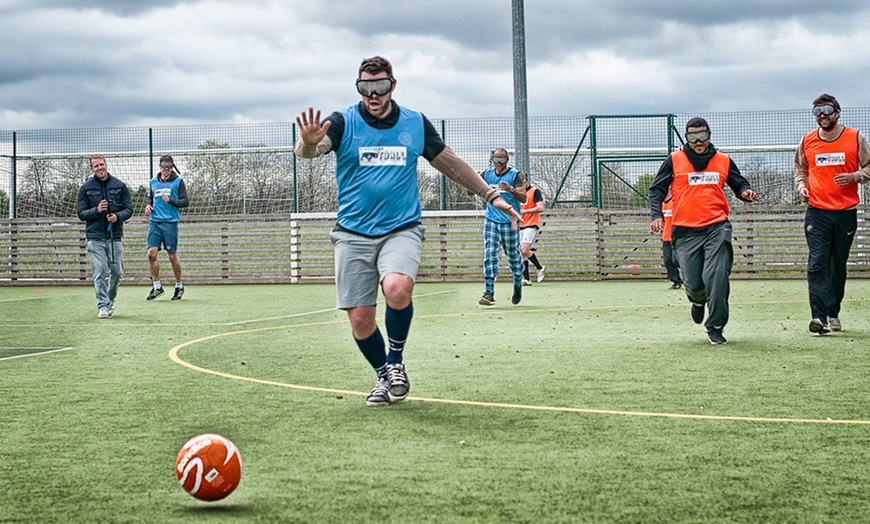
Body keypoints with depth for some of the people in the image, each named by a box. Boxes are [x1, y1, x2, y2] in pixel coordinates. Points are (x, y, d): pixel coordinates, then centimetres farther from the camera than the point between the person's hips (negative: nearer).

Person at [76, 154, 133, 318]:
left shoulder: (120, 186, 6)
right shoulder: (85, 188, 4)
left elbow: (129, 209, 6)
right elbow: (81, 214, 3)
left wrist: (117, 216, -14)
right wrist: (96, 210, -15)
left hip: (115, 236, 1)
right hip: (95, 237, -1)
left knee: (117, 272, 3)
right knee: (99, 273, -7)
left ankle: (110, 299, 27)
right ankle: (103, 306, -3)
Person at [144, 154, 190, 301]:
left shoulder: (178, 181, 0)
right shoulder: (154, 182, 13)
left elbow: (185, 201, -3)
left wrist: (170, 201, -18)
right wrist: (148, 205, 6)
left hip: (170, 223, -4)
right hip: (155, 222, 4)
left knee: (172, 256, 1)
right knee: (151, 253, -8)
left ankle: (179, 286, 18)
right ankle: (157, 286, 4)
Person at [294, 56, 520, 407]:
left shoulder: (416, 124, 4)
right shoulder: (343, 123, -3)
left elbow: (450, 163, 18)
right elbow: (308, 150, -22)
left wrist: (491, 195, 19)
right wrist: (309, 142, -47)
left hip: (401, 229, 0)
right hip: (353, 234, 0)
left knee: (397, 289, -29)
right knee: (360, 319, -3)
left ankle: (396, 361, -3)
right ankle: (383, 376, 26)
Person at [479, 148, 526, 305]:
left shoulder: (515, 175, -4)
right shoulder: (487, 174, 7)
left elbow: (523, 198, -13)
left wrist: (510, 189, -31)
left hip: (509, 222, -2)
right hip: (491, 221, 2)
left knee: (513, 256, 7)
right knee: (490, 255, -10)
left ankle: (518, 283, 36)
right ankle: (489, 293, -14)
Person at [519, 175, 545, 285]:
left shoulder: (535, 191, -5)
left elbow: (540, 208, -15)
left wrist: (523, 211, -18)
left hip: (531, 225, -7)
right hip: (520, 226, 7)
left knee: (525, 250, -18)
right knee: (521, 252, 2)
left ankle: (540, 268, 4)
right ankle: (526, 279, 4)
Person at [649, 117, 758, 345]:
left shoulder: (723, 161, 13)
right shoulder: (675, 160, 8)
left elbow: (739, 183, 23)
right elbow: (657, 189, 10)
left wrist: (745, 192, -2)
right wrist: (657, 215, -6)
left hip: (717, 228, 0)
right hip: (685, 231, 0)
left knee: (717, 278, -14)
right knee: (693, 283, 1)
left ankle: (715, 327, -1)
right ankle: (698, 301, 38)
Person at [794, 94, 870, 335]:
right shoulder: (807, 141, 6)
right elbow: (800, 169, 20)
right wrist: (801, 186, 1)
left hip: (846, 213, 0)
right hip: (817, 212, 0)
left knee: (839, 267, 9)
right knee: (817, 264, -13)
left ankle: (833, 314, 23)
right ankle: (819, 317, -20)